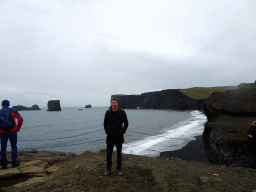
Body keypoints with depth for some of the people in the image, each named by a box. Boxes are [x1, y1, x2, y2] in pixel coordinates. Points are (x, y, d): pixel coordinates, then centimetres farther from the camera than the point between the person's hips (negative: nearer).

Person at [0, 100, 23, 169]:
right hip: (13, 132, -1)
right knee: (14, 147, 12)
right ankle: (14, 163, 8)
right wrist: (18, 128, 3)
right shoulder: (13, 110, 2)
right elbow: (20, 119, -8)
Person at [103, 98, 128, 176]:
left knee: (119, 154, 10)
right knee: (109, 154, 7)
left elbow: (126, 123, 4)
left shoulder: (122, 113, -3)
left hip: (119, 137, -1)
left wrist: (122, 131, -7)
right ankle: (108, 169, 24)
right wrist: (107, 131, -1)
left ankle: (119, 169, 25)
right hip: (110, 137, 1)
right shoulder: (108, 113, 1)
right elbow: (105, 124, 11)